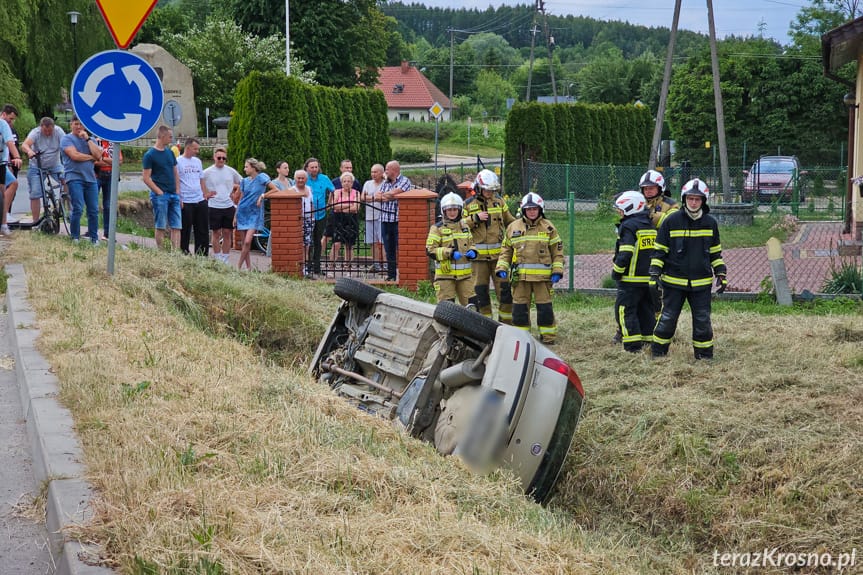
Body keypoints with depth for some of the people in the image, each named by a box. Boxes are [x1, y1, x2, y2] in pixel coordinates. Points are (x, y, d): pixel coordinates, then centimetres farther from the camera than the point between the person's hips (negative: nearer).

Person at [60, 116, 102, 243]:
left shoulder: (89, 139, 18)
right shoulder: (66, 139, 3)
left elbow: (98, 155, 1)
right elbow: (74, 155, -12)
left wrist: (87, 139, -1)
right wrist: (91, 157, 1)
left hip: (90, 179, 5)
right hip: (75, 178, -5)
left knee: (94, 210, 2)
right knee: (78, 209, -12)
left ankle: (94, 238, 10)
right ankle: (75, 238, -3)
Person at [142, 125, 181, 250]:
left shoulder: (170, 153, 15)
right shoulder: (149, 155, -6)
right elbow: (146, 178, -9)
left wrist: (177, 191, 8)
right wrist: (159, 192, -14)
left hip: (174, 195, 6)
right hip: (160, 196, -6)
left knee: (176, 226, 2)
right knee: (161, 227, -2)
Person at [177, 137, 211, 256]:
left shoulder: (197, 161, 15)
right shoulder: (178, 162, -5)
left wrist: (206, 195, 15)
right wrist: (178, 200, -14)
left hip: (200, 201, 6)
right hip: (186, 202, -6)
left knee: (203, 231, 7)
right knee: (185, 232, 0)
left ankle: (202, 256, 14)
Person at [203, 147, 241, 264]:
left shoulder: (231, 171, 6)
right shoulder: (207, 172, -3)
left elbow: (241, 183, 19)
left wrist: (235, 193, 7)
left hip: (229, 206, 3)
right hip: (214, 207, -3)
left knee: (227, 234, 5)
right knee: (217, 233, 2)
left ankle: (225, 259, 11)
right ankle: (217, 260, 8)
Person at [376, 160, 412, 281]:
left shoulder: (405, 181, -3)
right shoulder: (385, 183, 19)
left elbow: (394, 193, -14)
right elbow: (377, 197, 9)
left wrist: (384, 196, 4)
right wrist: (389, 196, -7)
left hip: (399, 220, -6)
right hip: (385, 220, 6)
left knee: (400, 248, -6)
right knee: (389, 249, 8)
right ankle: (391, 275, 13)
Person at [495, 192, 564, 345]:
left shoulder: (548, 228, 6)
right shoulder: (513, 227, 10)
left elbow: (557, 250, 7)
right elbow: (506, 250, 14)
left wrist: (557, 270, -2)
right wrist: (502, 267, 3)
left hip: (543, 275, -2)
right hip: (520, 275, 2)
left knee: (545, 306, 0)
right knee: (519, 307, 5)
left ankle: (548, 336, 9)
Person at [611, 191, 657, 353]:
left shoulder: (628, 226, -12)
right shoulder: (651, 225, 14)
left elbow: (625, 254, -20)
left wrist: (616, 272, -8)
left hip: (631, 279, -8)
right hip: (649, 278, 8)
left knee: (625, 311, -4)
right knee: (646, 310, 16)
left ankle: (633, 346, -10)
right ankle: (651, 341, 17)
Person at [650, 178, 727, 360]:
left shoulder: (710, 223, 4)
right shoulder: (671, 221, -4)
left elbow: (715, 253, 14)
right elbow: (659, 250, 0)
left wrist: (721, 274, 7)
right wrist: (655, 273, -8)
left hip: (701, 283, 2)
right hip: (674, 281, -2)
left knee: (703, 320, 4)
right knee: (668, 318, 3)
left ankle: (705, 356, 16)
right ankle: (657, 353, 16)